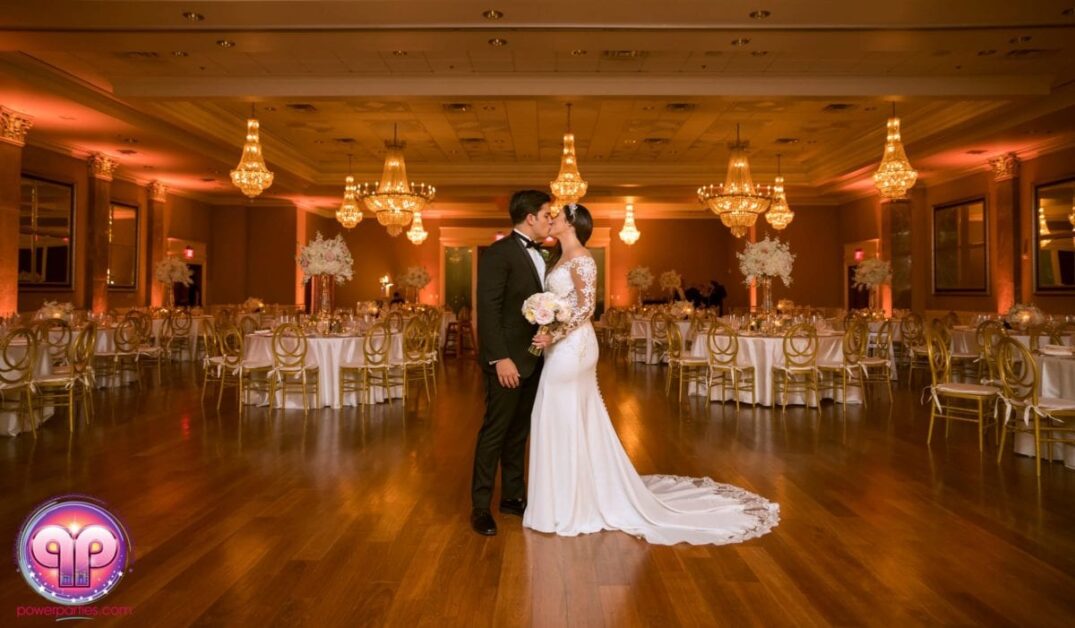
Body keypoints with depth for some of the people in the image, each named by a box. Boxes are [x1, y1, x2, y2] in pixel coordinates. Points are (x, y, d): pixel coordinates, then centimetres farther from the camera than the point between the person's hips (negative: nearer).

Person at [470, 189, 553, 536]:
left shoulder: (538, 256, 13)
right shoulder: (498, 253, -12)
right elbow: (488, 309, -18)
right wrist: (500, 358, -22)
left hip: (532, 359, 8)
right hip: (508, 360, -8)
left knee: (519, 432, 15)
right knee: (495, 432, 0)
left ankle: (513, 496, 25)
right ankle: (480, 506, 10)